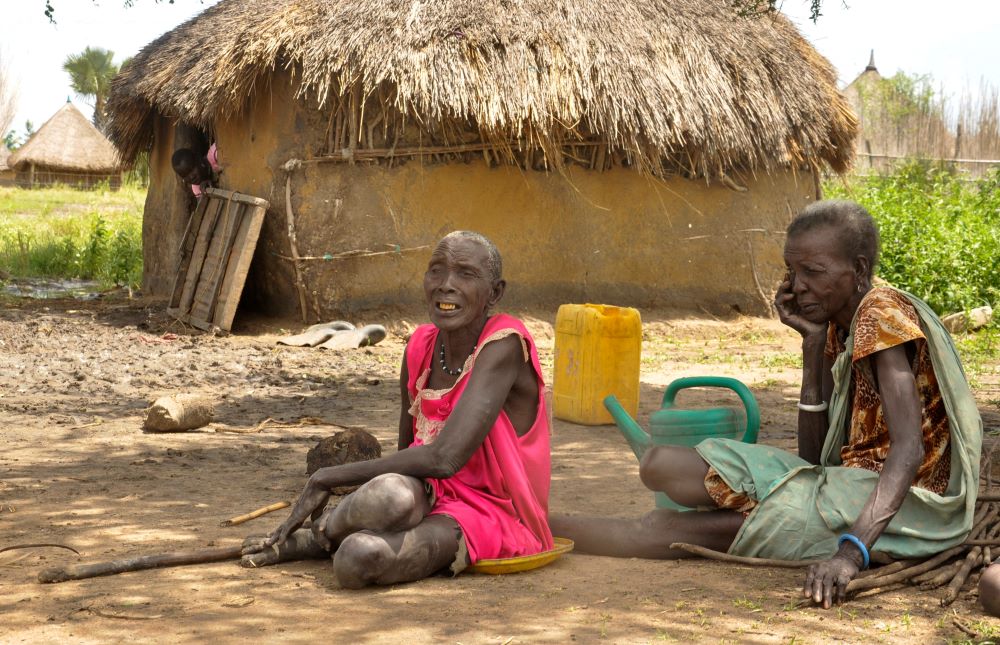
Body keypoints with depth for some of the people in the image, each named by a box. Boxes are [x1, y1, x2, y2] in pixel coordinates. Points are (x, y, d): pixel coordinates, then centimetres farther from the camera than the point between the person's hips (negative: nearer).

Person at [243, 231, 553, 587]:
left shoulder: (504, 344, -19)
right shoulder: (420, 347, 3)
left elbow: (445, 458, -28)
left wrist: (327, 478, -19)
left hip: (493, 515, -5)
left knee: (358, 559, -32)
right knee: (387, 493, -35)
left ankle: (315, 537, 3)